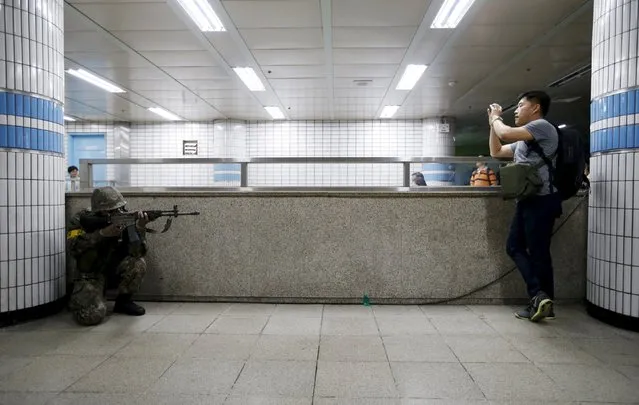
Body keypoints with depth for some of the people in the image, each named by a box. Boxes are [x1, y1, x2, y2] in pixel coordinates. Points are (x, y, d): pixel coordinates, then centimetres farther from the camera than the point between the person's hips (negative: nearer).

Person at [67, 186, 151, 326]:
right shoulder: (82, 219, -10)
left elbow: (138, 252, -21)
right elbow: (74, 247, -25)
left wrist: (140, 228, -37)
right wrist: (103, 233, -33)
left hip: (115, 271, 3)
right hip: (91, 275, -2)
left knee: (138, 263, -27)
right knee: (93, 315, -25)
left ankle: (124, 301, 0)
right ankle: (76, 300, 13)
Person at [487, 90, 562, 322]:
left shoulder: (542, 126, -7)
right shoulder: (523, 141, 23)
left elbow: (506, 133, -20)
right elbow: (496, 152, 29)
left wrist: (495, 118, 1)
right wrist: (493, 122, 23)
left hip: (542, 200, -10)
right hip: (527, 201, 10)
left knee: (538, 252, -6)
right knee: (514, 246, 8)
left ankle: (541, 298, 2)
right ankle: (541, 299, 10)